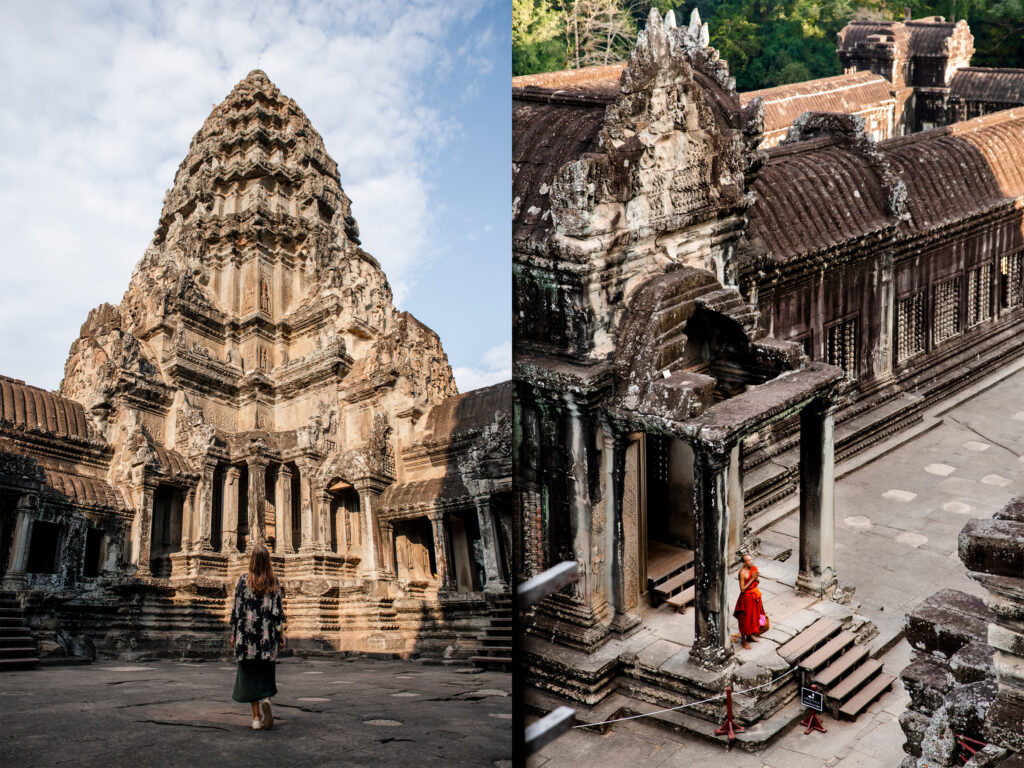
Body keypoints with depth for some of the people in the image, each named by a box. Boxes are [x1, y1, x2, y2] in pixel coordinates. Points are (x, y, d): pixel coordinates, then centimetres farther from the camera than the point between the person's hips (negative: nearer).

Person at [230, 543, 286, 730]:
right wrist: (281, 633, 5)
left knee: (250, 674, 6)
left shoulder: (244, 580, -3)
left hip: (247, 632, -1)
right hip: (267, 634, 1)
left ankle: (256, 717, 3)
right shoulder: (274, 581, 0)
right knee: (266, 672, 14)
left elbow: (237, 609, -2)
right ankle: (266, 700, -15)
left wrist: (233, 633, 6)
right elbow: (278, 610, -1)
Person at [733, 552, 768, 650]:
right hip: (747, 597, -7)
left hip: (755, 596, 7)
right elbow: (743, 589, -23)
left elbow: (758, 582, 8)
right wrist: (752, 579, -26)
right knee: (745, 619, 3)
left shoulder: (754, 568, -2)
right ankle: (744, 641, 18)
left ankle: (750, 635, 41)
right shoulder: (742, 573, -24)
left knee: (754, 616, 21)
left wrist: (756, 578, -15)